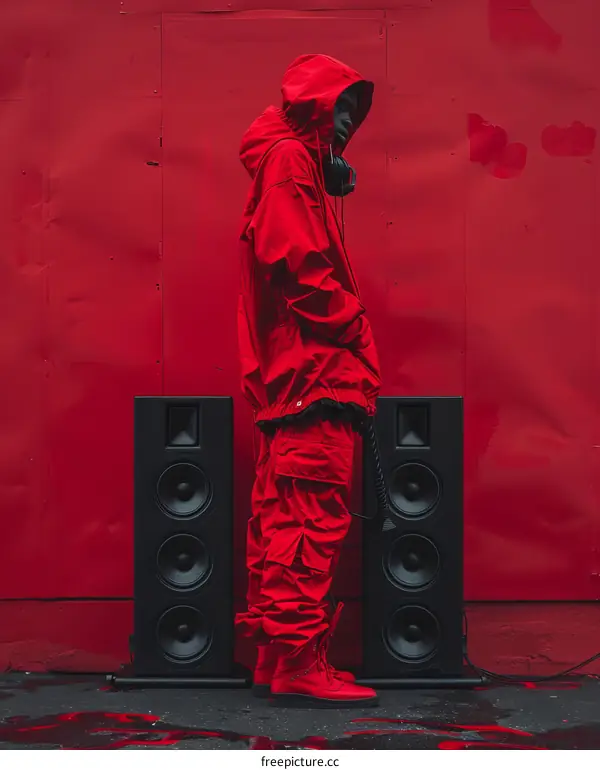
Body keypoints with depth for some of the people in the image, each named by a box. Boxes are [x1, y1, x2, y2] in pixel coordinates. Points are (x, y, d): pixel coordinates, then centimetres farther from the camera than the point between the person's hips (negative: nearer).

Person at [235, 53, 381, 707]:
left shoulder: (299, 165, 26)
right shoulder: (290, 158, -4)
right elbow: (298, 263, -16)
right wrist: (355, 328, -11)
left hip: (293, 374, 10)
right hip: (313, 367, -10)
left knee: (283, 515, 9)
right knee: (314, 513, -11)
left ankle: (274, 657, 14)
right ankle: (299, 662, -10)